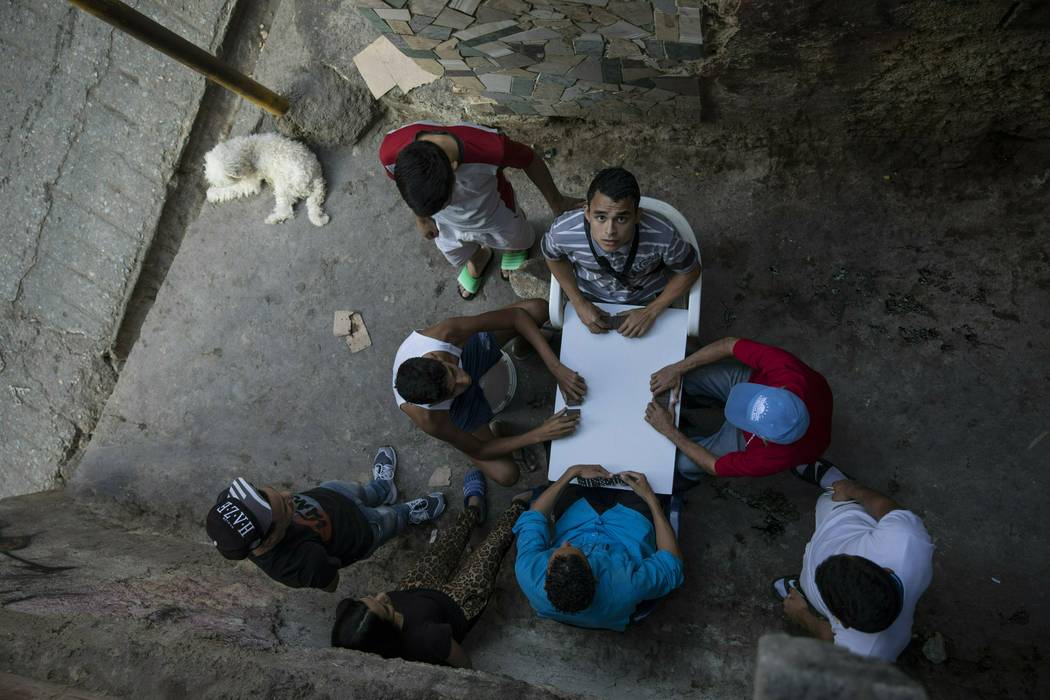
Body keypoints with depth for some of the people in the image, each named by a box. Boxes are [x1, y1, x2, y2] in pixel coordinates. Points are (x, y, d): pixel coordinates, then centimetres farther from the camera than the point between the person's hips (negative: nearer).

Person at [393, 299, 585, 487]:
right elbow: (478, 451, -24)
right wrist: (539, 435, -32)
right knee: (506, 475, -12)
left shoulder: (445, 334, -42)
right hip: (454, 408, -2)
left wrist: (557, 368, -36)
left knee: (538, 307, -18)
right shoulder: (428, 419, -42)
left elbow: (516, 315, -31)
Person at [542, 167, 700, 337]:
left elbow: (690, 271, -16)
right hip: (590, 295, 1)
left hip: (648, 297, 0)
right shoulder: (563, 232, -36)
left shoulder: (662, 236, -40)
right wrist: (578, 303, -14)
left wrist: (651, 312, -18)